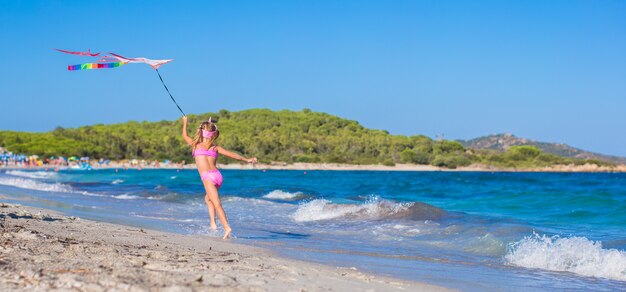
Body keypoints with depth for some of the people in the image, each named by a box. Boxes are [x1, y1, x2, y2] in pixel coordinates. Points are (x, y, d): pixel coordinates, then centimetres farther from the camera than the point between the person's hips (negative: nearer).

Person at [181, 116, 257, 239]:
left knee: (217, 204, -14)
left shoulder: (196, 144, 7)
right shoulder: (215, 147, 13)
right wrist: (246, 160, 18)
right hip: (218, 176, 5)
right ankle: (213, 223, 18)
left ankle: (227, 227, -28)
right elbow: (231, 154, 12)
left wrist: (185, 122, 40)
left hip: (207, 177, -5)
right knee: (208, 198, 29)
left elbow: (184, 136, 25)